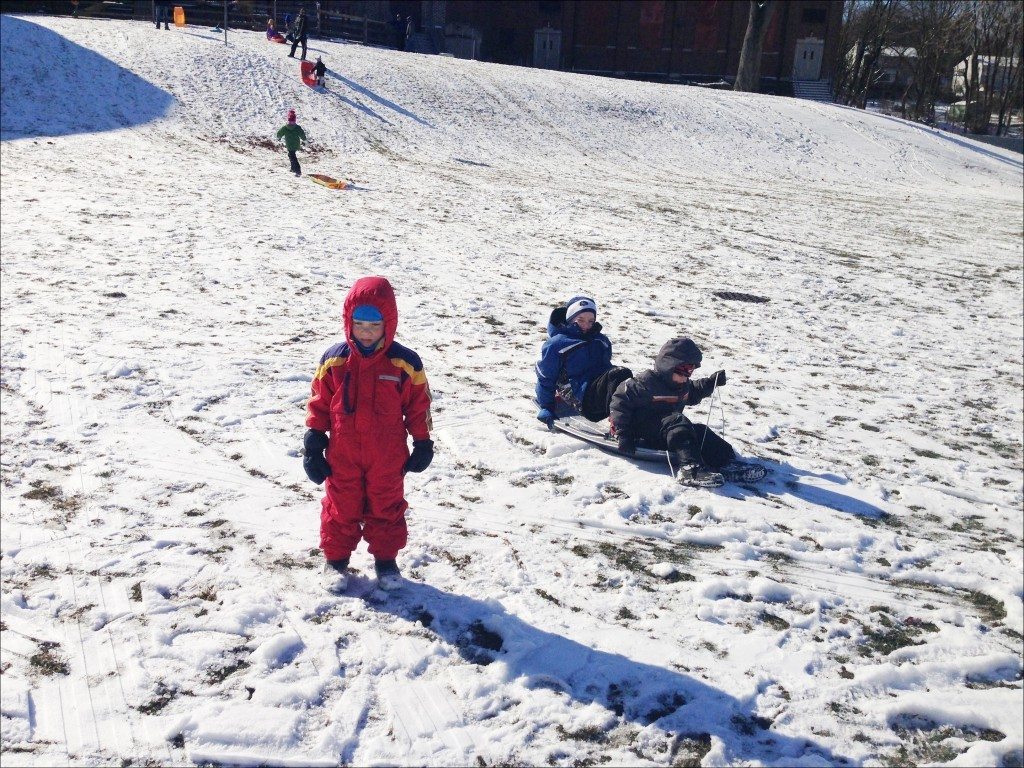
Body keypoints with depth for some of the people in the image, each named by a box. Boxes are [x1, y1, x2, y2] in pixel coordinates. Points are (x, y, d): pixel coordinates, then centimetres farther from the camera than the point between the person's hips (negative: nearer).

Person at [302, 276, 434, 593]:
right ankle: (336, 558, 27)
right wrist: (314, 441, 1)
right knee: (341, 507, 12)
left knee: (386, 507, 13)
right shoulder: (333, 360, -7)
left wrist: (422, 442, 3)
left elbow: (418, 404, 0)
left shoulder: (405, 362, -9)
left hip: (387, 457, 0)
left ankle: (385, 558, 29)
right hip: (342, 456, 0)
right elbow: (319, 402, 1)